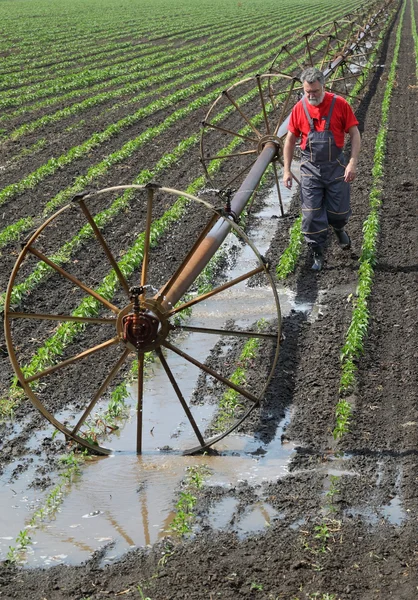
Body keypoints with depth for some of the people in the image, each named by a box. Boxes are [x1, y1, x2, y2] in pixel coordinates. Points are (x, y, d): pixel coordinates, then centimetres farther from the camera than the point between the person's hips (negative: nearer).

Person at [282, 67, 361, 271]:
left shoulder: (340, 104, -10)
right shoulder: (299, 108, -4)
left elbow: (355, 134, -6)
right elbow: (290, 140, 5)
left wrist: (353, 163, -15)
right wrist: (286, 170, 2)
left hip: (336, 166, -1)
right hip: (310, 168, 1)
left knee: (339, 211, 8)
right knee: (311, 214, -1)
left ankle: (339, 228, 43)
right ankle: (317, 253, 14)